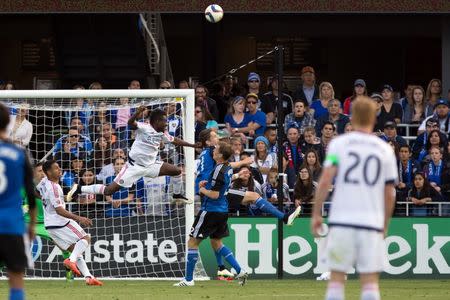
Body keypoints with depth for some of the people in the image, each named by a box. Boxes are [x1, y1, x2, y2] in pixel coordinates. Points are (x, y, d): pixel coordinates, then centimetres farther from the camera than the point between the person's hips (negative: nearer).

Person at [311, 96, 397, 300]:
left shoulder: (338, 143, 2)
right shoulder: (385, 150, 7)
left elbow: (326, 180, -8)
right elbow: (389, 195, 9)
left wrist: (316, 214, -1)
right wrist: (384, 226, 20)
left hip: (342, 221, -1)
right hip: (372, 222, 1)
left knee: (336, 278, 6)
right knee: (370, 281, 2)